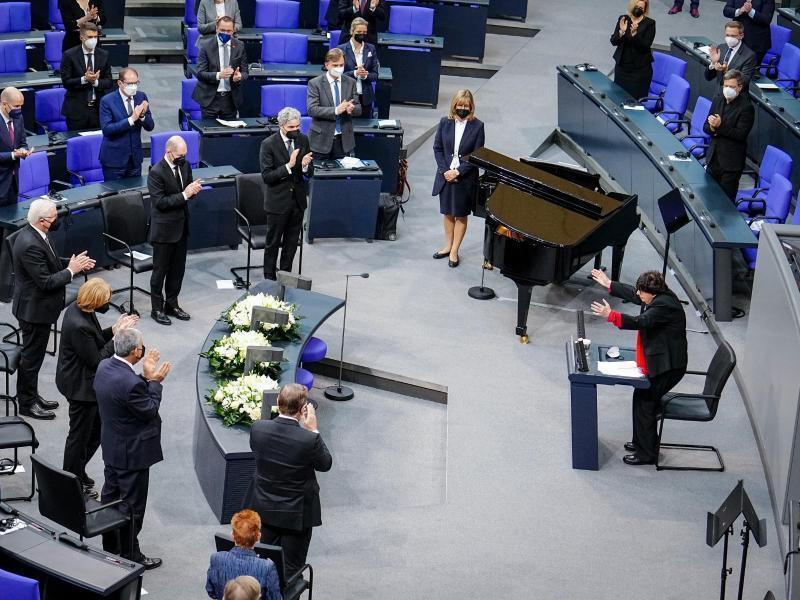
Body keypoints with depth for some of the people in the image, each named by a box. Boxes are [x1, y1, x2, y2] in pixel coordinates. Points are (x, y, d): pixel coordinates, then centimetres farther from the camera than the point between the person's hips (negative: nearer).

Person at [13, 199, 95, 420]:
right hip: (34, 309, -10)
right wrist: (71, 270, -16)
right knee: (32, 356, 4)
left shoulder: (34, 234, 1)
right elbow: (46, 282, -27)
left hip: (37, 306, 10)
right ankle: (27, 403, 17)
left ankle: (31, 395, 34)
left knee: (34, 354, 20)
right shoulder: (30, 245, -29)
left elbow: (50, 263, 14)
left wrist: (74, 262, 0)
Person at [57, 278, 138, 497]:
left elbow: (93, 340, 10)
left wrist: (114, 329, -3)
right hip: (81, 387, -10)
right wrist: (118, 335, -20)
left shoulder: (78, 308, -3)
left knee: (97, 428, 22)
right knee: (80, 435, 9)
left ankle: (77, 471, 39)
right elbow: (96, 360, -24)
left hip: (85, 382, 10)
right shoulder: (79, 326, -32)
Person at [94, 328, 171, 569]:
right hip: (132, 453, -9)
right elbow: (150, 411, -19)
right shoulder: (130, 383, -33)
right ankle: (130, 556, 19)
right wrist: (154, 382, -9)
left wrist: (146, 377, 2)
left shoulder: (104, 366, -6)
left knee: (110, 496, 22)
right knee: (131, 506, 6)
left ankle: (110, 547, 37)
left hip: (111, 448, 9)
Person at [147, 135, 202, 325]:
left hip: (181, 226, 7)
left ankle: (172, 304, 30)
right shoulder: (156, 173, -19)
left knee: (178, 269, 16)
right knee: (160, 271, 6)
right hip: (164, 229, -7)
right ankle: (157, 308, 17)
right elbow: (160, 202, -22)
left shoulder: (184, 165, 2)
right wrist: (184, 195, -25)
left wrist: (194, 190, -10)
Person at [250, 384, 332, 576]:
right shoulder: (309, 439, -28)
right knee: (291, 571, 12)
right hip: (297, 514, -4)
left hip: (265, 509, 4)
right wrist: (312, 430, -7)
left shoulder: (258, 428, -17)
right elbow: (325, 464, -9)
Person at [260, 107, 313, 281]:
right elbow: (266, 176, -19)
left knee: (291, 243, 15)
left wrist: (305, 166, -20)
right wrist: (288, 166, -29)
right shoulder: (269, 144, -15)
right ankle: (269, 278, 20)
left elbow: (310, 173, 3)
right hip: (278, 201, -4)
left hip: (298, 200, 5)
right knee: (273, 243, 7)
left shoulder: (303, 140, -1)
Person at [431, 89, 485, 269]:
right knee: (448, 213, 15)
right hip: (446, 175, 3)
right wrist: (445, 171, -10)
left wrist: (458, 172, -15)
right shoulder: (445, 122, -2)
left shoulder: (477, 126, -9)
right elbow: (437, 148, 2)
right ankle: (447, 246, 30)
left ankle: (454, 251, 16)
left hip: (465, 178, -3)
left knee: (461, 215, 7)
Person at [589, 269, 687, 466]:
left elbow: (641, 322, -32)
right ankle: (641, 442, 33)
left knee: (644, 403, -5)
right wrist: (609, 285, 22)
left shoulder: (664, 305, -24)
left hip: (668, 366, -11)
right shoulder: (660, 297, 6)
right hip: (662, 362, 11)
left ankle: (647, 453, 4)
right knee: (642, 397, 19)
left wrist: (610, 315, -34)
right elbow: (633, 295, 20)